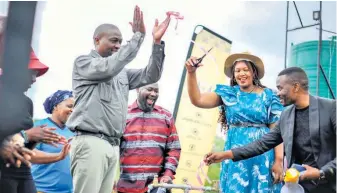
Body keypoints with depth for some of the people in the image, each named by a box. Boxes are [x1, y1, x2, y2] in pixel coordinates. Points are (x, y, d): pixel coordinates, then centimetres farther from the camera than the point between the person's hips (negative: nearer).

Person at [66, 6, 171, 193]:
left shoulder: (122, 73, 23)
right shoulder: (83, 62, 5)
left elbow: (151, 75, 16)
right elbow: (109, 68, -14)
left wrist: (157, 42, 4)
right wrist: (138, 36, -13)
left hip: (113, 146, 7)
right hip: (91, 142, -7)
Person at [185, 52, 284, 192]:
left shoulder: (268, 96, 4)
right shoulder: (228, 93, 9)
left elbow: (277, 130, -1)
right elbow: (197, 100, 1)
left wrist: (279, 160, -9)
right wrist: (191, 73, -11)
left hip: (262, 156, -1)